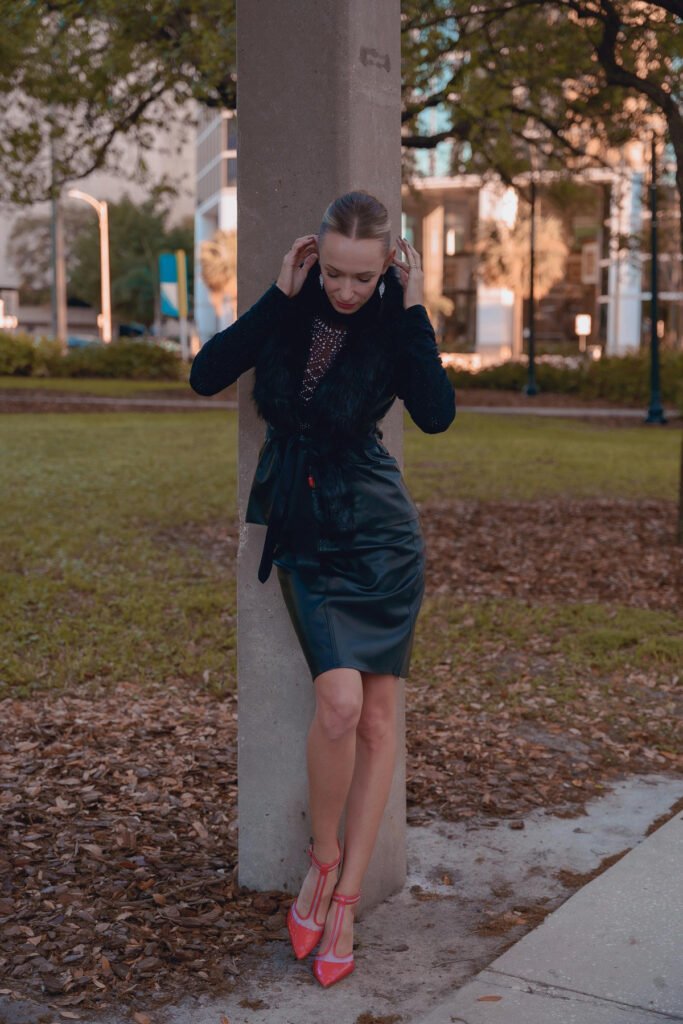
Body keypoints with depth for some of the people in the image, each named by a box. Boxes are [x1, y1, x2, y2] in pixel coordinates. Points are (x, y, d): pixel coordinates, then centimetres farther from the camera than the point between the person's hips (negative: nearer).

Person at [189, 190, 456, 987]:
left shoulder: (391, 325, -6)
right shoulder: (291, 309, -1)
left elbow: (437, 414, -21)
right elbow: (205, 375, -10)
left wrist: (413, 310, -19)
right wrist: (279, 297, -12)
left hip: (380, 534, 0)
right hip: (305, 535, 0)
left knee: (378, 717, 0)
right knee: (340, 702, -18)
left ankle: (345, 899, 12)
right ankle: (322, 856, 9)